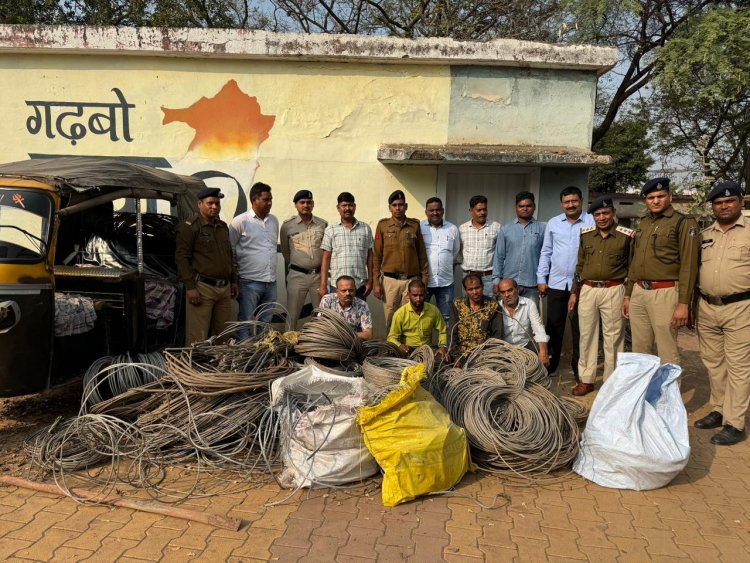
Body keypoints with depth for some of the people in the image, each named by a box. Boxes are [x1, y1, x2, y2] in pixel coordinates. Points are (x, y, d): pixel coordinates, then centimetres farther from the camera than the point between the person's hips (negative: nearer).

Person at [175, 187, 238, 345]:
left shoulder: (223, 227, 17)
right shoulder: (189, 227, -5)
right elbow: (182, 258, -10)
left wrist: (233, 280, 21)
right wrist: (190, 287, -15)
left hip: (224, 288, 7)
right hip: (202, 288, -7)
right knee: (198, 338, -6)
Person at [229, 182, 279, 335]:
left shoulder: (274, 220, 11)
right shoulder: (240, 221, -7)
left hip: (271, 282, 6)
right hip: (250, 282, -6)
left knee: (266, 323, 12)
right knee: (246, 322, 0)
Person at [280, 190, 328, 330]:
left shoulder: (323, 224, 5)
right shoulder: (287, 225, 2)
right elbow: (285, 252, 12)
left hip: (319, 275, 2)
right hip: (297, 275, -1)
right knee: (292, 315, 0)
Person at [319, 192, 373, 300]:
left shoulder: (365, 228, 9)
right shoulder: (331, 230, 5)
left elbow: (369, 256, 10)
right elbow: (326, 258, 2)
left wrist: (370, 280, 5)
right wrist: (323, 285, -3)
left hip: (360, 285, 1)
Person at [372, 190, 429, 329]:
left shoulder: (415, 225, 5)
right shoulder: (382, 225, 3)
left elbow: (422, 254, 8)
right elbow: (376, 255, 3)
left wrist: (424, 279, 4)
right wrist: (376, 282, -2)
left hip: (412, 280, 1)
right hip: (390, 280, 0)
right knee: (390, 320, 4)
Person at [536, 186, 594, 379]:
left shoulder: (592, 222, -1)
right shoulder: (553, 223, 9)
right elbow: (545, 253, 12)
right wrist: (541, 279, 7)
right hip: (556, 283, 3)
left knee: (579, 327, 7)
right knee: (553, 326, 9)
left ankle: (579, 367, 19)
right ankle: (550, 364, 21)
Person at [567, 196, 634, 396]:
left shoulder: (626, 236, -3)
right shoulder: (586, 235, 8)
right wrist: (574, 292, 11)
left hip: (613, 291, -3)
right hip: (587, 290, 4)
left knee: (613, 337, 3)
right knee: (587, 335, 9)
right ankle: (586, 380, 20)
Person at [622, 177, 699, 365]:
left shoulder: (683, 223, -5)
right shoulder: (643, 223, 15)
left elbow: (688, 265, -11)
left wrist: (683, 303, -15)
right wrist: (628, 294, 18)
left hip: (664, 293, -6)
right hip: (639, 292, 6)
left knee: (667, 354, 0)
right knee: (639, 351, 13)